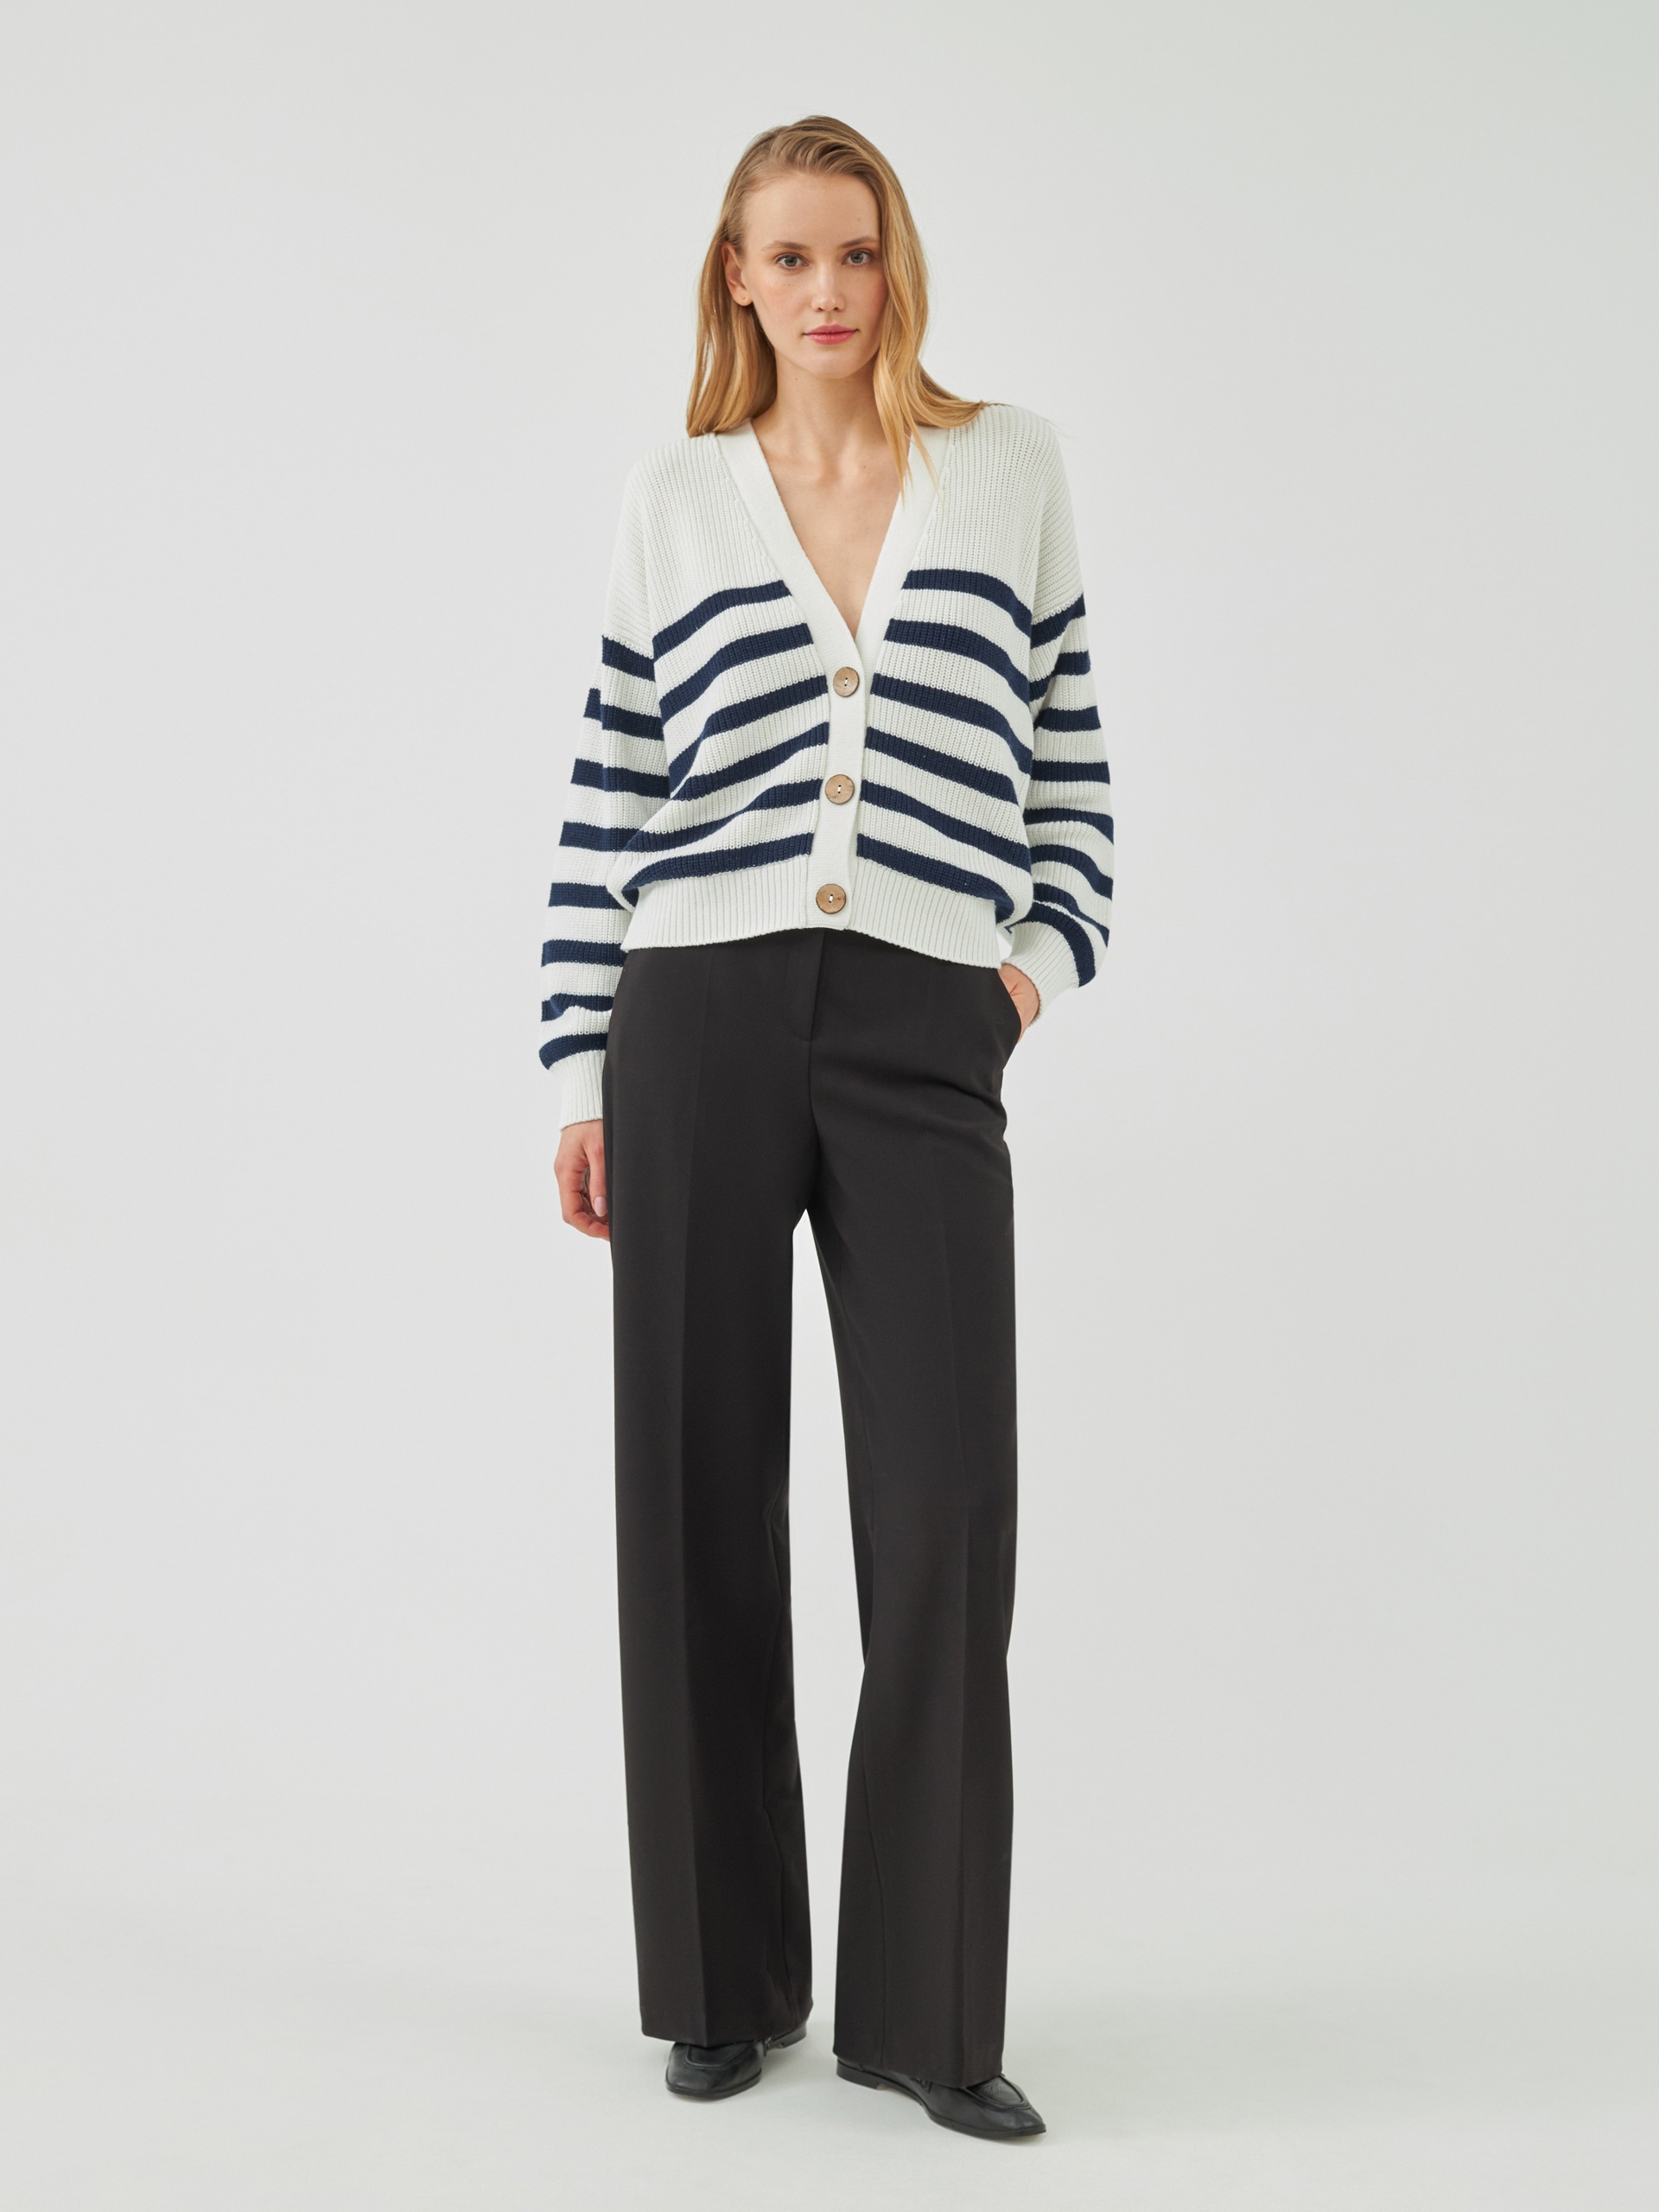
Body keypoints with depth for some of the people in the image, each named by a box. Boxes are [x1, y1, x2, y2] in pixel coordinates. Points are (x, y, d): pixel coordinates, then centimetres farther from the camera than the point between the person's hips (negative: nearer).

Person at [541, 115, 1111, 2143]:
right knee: (698, 1499, 5)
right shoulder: (677, 496, 9)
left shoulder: (1010, 468, 10)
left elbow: (1065, 743, 15)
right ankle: (725, 1983, 20)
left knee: (945, 1513, -6)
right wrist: (582, 1076, 5)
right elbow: (611, 797, 8)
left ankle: (922, 2009, 9)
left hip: (926, 1039, 0)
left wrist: (1050, 950, 2)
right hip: (700, 1020, 1)